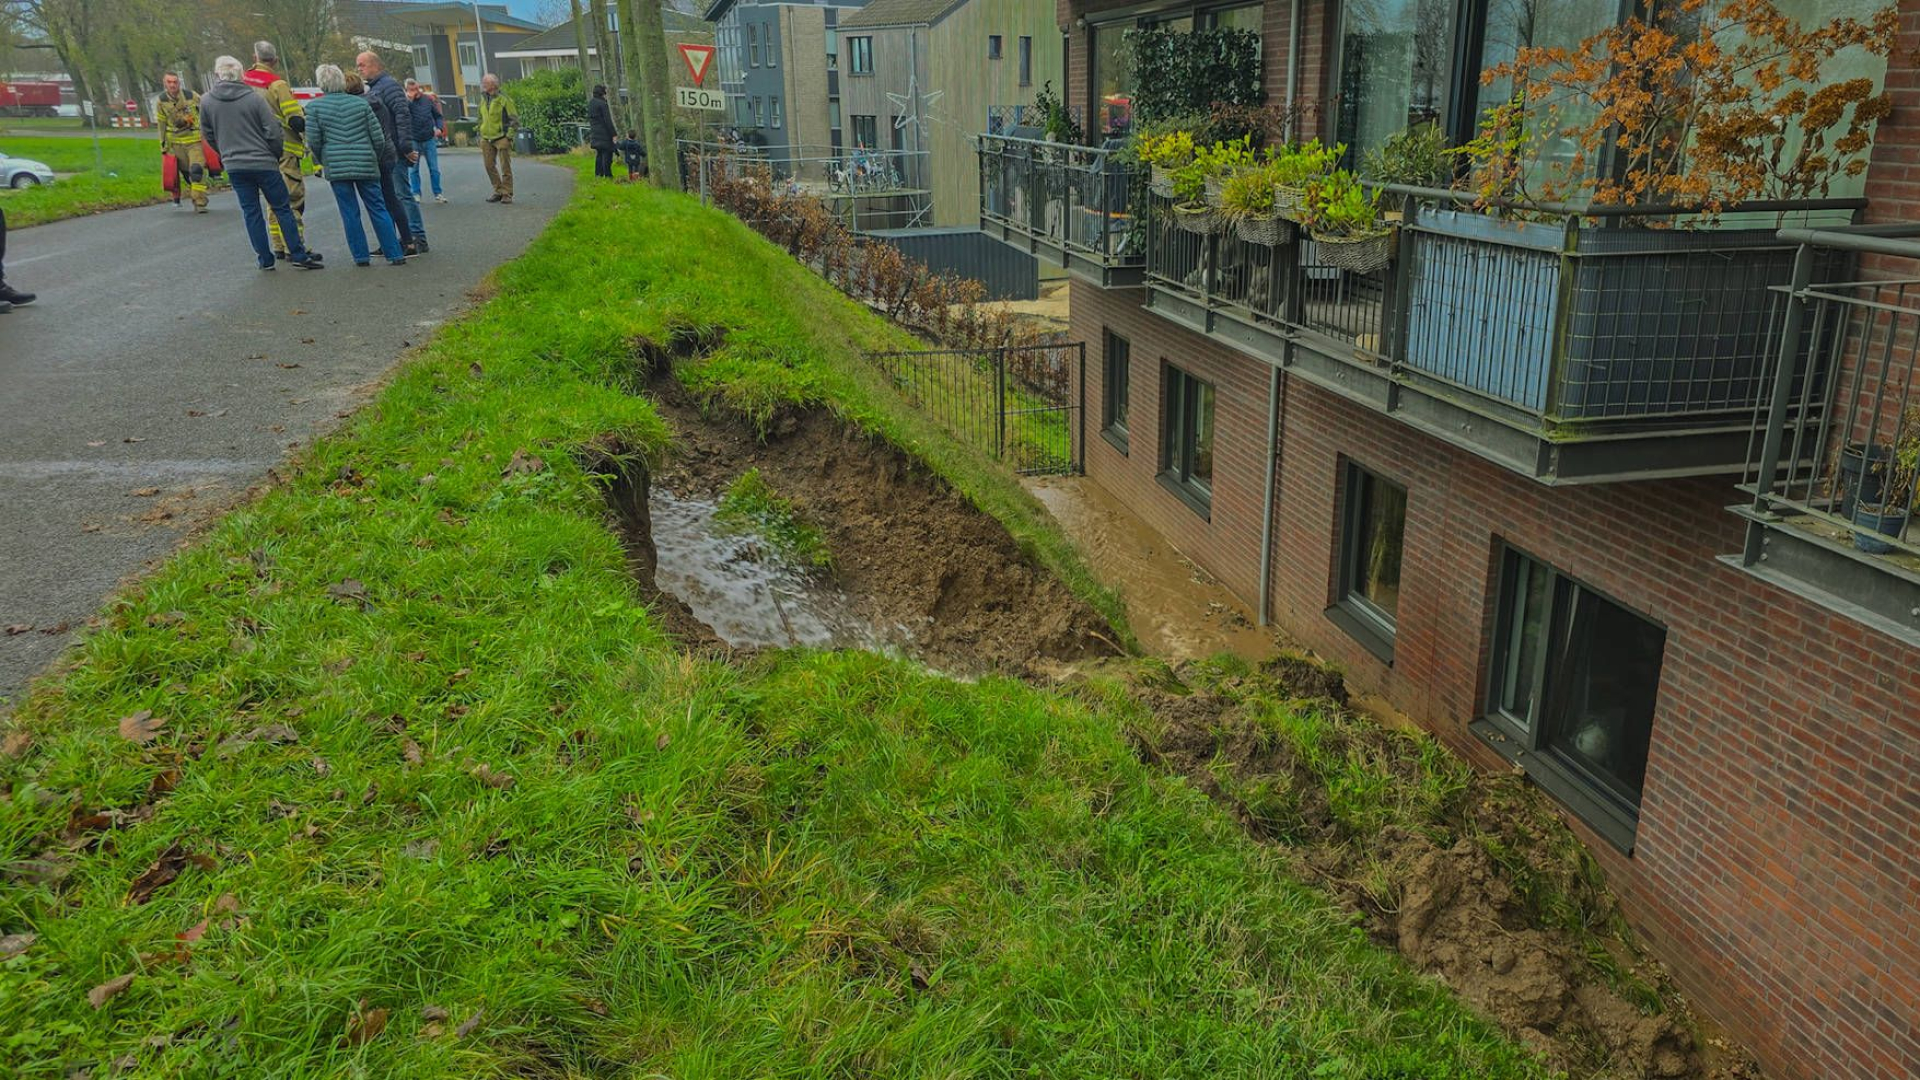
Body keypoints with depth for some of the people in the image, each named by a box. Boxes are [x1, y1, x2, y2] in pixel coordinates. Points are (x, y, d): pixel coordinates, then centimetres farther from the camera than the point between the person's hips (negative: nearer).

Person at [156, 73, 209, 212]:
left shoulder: (191, 96, -7)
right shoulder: (162, 100, 0)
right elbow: (161, 124, 10)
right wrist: (163, 145, 12)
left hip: (195, 139, -3)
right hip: (176, 142, 3)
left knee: (197, 170, -17)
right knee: (185, 173, 9)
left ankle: (200, 203, -13)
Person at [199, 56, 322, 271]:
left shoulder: (206, 101, 2)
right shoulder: (254, 99, -9)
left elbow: (207, 133, 12)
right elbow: (274, 131, -9)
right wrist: (277, 155, 8)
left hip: (234, 166, 3)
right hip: (263, 162, -3)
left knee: (251, 212, 9)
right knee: (282, 208, 4)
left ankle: (265, 259, 9)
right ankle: (298, 254, 2)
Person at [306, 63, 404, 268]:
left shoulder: (315, 107, 0)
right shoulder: (361, 103, 4)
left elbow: (313, 141, -2)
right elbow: (378, 138, 3)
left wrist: (323, 162, 15)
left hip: (335, 167, -1)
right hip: (366, 165, 1)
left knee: (350, 213, 5)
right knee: (378, 209, 5)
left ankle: (361, 257, 6)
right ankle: (395, 254, 1)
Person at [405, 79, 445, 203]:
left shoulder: (428, 99, 4)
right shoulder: (406, 102, -5)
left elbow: (438, 115, 11)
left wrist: (439, 128, -6)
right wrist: (410, 99, -25)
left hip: (429, 140, 2)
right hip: (414, 141, -2)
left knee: (434, 169, 3)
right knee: (414, 169, 5)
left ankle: (437, 194, 9)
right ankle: (416, 193, 13)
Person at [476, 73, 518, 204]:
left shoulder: (504, 99, -7)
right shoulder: (483, 99, 13)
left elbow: (514, 119, -6)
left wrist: (509, 134, -13)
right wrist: (480, 133, 17)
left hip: (502, 138, -6)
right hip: (486, 139, 6)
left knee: (505, 167, -3)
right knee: (489, 165, 6)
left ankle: (506, 194, 3)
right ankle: (498, 191, 17)